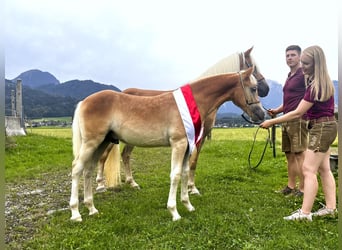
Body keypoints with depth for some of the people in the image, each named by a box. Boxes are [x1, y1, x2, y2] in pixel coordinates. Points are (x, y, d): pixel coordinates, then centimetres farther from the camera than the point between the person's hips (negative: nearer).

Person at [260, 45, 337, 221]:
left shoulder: (316, 85, -22)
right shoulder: (323, 81, 8)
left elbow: (297, 113, -23)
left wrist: (272, 121, -18)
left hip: (321, 128, -10)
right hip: (326, 127, 10)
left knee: (308, 169, -9)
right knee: (324, 169, 14)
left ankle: (305, 212, -5)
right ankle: (330, 207, 23)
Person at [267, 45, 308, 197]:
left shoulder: (304, 74, -7)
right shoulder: (289, 76, 20)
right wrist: (276, 111, 13)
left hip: (298, 120, -9)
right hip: (287, 120, 9)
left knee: (299, 154, -6)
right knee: (290, 155, 12)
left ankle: (303, 188, 3)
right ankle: (291, 186, 21)